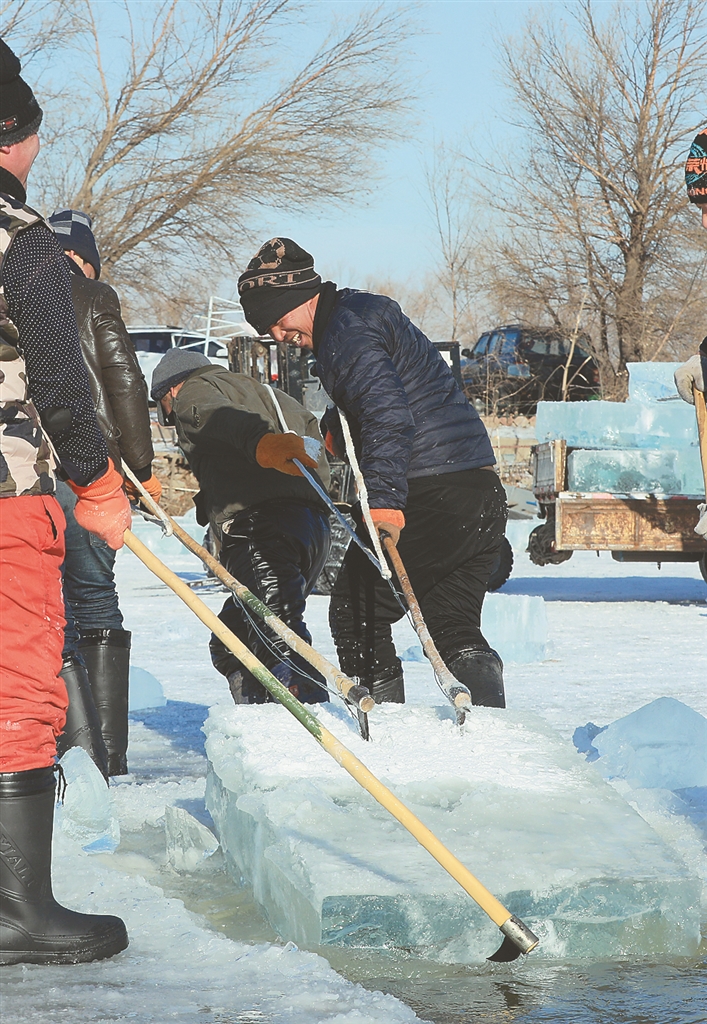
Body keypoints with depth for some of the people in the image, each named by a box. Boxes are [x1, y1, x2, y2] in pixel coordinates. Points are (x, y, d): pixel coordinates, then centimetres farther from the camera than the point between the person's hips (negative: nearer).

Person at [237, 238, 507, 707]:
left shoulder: (347, 330, -10)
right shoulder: (367, 312, 21)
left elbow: (390, 414, -24)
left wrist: (384, 501, -30)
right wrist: (331, 433, 14)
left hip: (429, 498, -10)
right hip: (483, 491, 10)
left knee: (357, 615, 2)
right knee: (456, 628, 15)